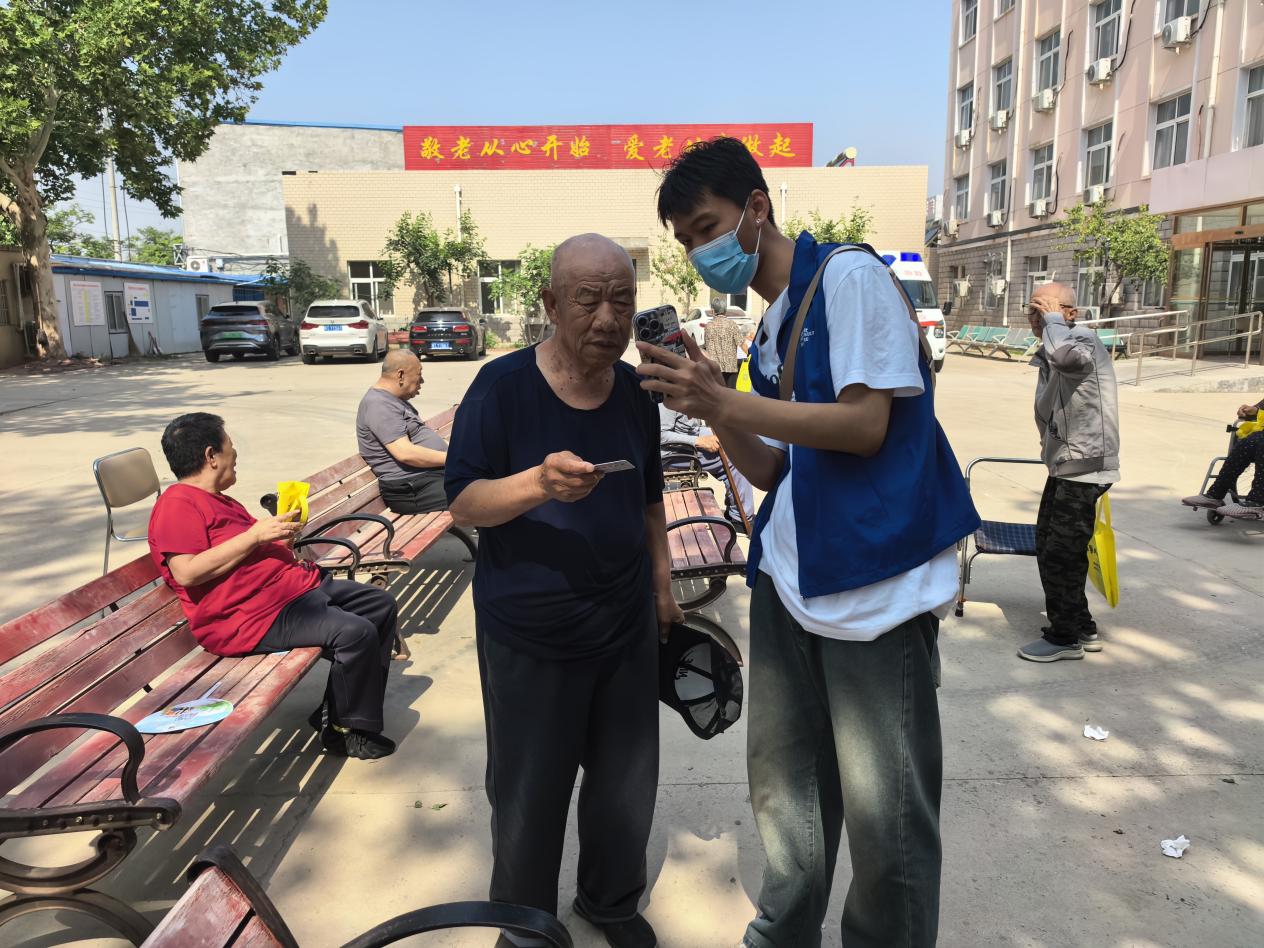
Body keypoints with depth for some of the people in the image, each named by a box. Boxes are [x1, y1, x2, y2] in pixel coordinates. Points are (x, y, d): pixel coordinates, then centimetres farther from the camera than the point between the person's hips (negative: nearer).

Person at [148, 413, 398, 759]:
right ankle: (352, 731, -4)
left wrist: (283, 533, 8)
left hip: (295, 585, 11)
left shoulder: (220, 501, 23)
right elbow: (186, 572, -23)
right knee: (355, 633, -26)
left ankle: (335, 713, 10)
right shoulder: (177, 504, -10)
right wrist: (255, 535, -21)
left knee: (381, 604, 8)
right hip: (253, 616, -11)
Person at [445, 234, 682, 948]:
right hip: (529, 637, -4)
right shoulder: (504, 386, -12)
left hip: (626, 628, 5)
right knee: (529, 796, 9)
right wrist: (539, 483, -32)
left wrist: (663, 586, 14)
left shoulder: (635, 390, 2)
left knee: (628, 783, 17)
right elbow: (463, 502, -14)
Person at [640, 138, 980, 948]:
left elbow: (866, 425, -15)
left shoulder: (849, 277, -6)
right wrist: (709, 403, -3)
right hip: (791, 578, 7)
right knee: (784, 781, 15)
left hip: (875, 583, -7)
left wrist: (727, 402, -18)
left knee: (887, 811, 3)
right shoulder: (770, 332, 15)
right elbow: (771, 470, 13)